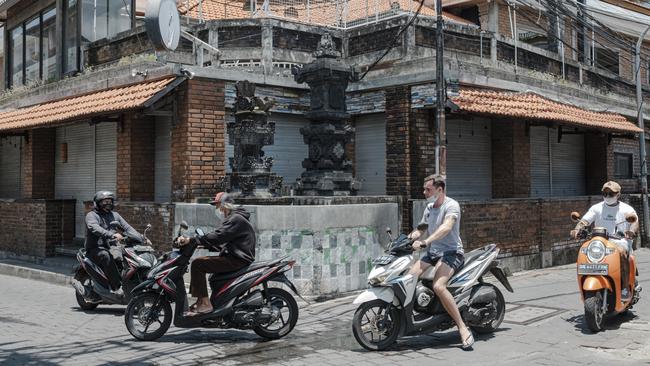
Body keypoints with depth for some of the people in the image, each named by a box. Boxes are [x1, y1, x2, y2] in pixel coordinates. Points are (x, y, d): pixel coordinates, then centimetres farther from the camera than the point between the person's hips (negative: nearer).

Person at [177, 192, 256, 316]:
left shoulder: (235, 219, -13)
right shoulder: (233, 218, 21)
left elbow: (217, 237, -25)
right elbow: (222, 242, 22)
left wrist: (190, 240, -25)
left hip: (238, 260, -11)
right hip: (235, 257, 11)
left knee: (198, 264, -16)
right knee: (202, 262, 17)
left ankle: (205, 303, -17)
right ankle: (201, 301, 16)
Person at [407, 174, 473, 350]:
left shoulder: (451, 205, -10)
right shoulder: (429, 208, 18)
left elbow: (446, 227, -27)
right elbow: (420, 230, 24)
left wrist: (424, 242, -39)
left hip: (451, 252, -8)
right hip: (432, 253, 8)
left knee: (438, 286, -31)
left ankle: (463, 328, -25)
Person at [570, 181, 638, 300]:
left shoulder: (626, 209, 5)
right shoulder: (597, 208, 12)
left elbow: (635, 222, -12)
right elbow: (585, 220, -1)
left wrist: (632, 231, -37)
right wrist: (577, 229, -24)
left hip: (621, 241, -3)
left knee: (622, 253, -36)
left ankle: (625, 288, -27)